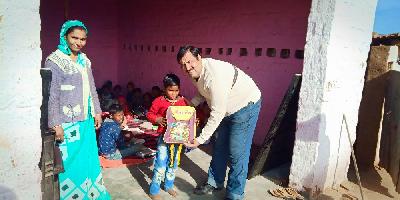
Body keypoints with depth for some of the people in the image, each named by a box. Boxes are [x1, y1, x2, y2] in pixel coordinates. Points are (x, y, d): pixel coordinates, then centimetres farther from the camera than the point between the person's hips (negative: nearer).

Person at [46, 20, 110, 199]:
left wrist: (97, 112, 14)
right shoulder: (54, 61, -9)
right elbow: (51, 96, -14)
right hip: (67, 124, -6)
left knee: (89, 160, 16)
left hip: (86, 122, 7)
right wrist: (55, 125, -16)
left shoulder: (85, 61, 11)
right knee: (69, 163, 4)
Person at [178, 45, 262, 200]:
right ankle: (215, 182, 35)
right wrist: (190, 104, -6)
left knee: (236, 153, -6)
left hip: (246, 106, -9)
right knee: (219, 147, 17)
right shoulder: (195, 72, -8)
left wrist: (201, 139, -28)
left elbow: (217, 114, -33)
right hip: (226, 108, 9)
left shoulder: (215, 75, -36)